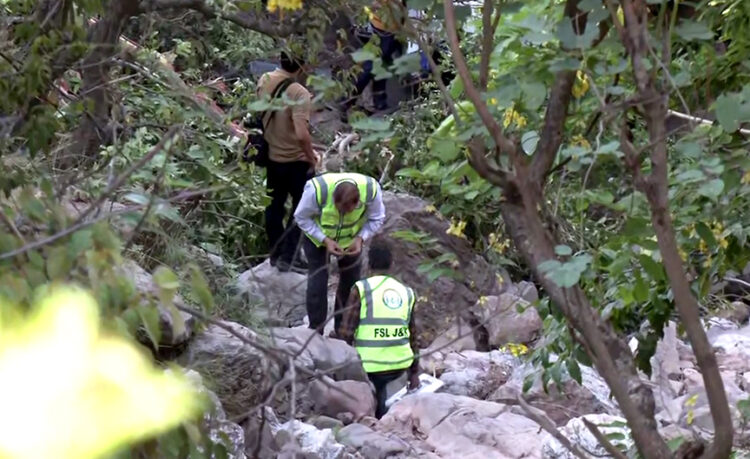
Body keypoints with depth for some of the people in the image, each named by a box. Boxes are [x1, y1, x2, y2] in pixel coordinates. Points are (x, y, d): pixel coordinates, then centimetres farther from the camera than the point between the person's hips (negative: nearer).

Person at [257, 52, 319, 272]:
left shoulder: (264, 81, -7)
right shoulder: (298, 94, -28)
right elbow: (302, 134, -33)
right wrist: (312, 158, -18)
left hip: (271, 157, 6)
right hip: (295, 161, -6)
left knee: (274, 205, 19)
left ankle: (275, 254, 31)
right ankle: (288, 256, 13)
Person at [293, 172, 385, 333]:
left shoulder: (371, 190, -33)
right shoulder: (316, 190, -39)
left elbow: (376, 219, -13)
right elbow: (302, 218, -21)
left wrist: (360, 239, -29)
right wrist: (325, 240, -30)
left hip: (351, 239, 2)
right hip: (317, 236, -2)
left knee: (350, 281, 5)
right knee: (317, 282, -8)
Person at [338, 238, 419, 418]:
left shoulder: (361, 289, -5)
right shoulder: (406, 292, 10)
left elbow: (346, 331, -9)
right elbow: (412, 336, 15)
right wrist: (414, 372, 22)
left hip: (370, 366, -5)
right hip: (400, 365, 5)